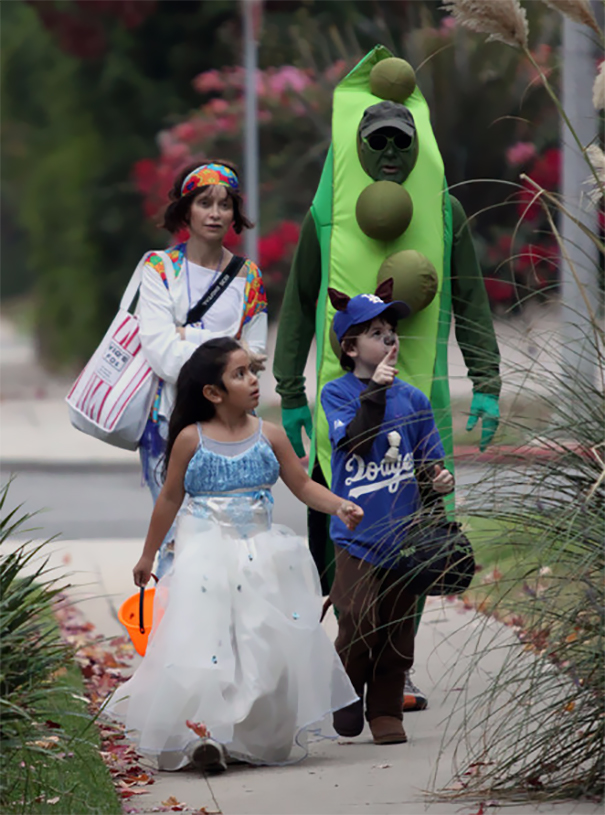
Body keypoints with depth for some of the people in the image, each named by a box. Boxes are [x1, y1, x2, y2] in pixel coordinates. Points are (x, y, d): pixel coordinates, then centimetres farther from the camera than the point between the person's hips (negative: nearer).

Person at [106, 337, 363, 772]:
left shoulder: (269, 436, 2)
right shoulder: (191, 439, -4)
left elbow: (303, 484, 6)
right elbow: (170, 498, 6)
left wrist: (340, 506, -12)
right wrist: (148, 555, 14)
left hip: (260, 554, 3)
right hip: (206, 554, -3)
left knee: (270, 645, -1)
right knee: (204, 640, -13)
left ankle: (270, 735, 12)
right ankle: (204, 733, -13)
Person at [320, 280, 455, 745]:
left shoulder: (412, 398, 6)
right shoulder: (337, 393, -3)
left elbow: (428, 459, 13)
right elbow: (356, 442, -19)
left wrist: (438, 478, -8)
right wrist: (375, 391, -26)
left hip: (404, 533, 3)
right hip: (356, 535, -3)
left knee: (397, 629, 6)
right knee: (360, 626, -13)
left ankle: (386, 711, 17)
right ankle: (346, 692, 12)